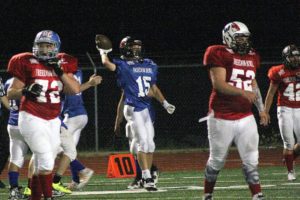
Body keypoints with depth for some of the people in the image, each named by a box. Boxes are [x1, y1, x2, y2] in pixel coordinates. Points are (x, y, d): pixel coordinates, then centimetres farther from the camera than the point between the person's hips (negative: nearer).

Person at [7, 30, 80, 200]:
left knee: (40, 167, 9)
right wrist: (26, 91, -22)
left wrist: (60, 71, -11)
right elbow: (10, 93, -2)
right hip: (32, 119, -5)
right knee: (46, 162, -16)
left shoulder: (62, 64, 8)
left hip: (52, 121, 5)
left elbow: (75, 89, -2)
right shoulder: (27, 64, -4)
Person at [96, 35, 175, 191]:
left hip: (146, 108, 7)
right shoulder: (123, 65, -4)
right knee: (143, 142, -13)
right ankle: (147, 178, -13)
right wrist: (103, 51, -1)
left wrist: (165, 103, 20)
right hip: (133, 109, -7)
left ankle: (146, 176, 15)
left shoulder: (150, 65, 15)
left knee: (150, 144, 6)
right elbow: (106, 63, -20)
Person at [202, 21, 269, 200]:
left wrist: (261, 108, 18)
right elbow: (219, 84, -20)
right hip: (222, 118, -5)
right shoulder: (219, 55, -11)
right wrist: (242, 93, -31)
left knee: (251, 160, 0)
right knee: (217, 160, 7)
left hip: (245, 117, 5)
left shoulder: (251, 56, 11)